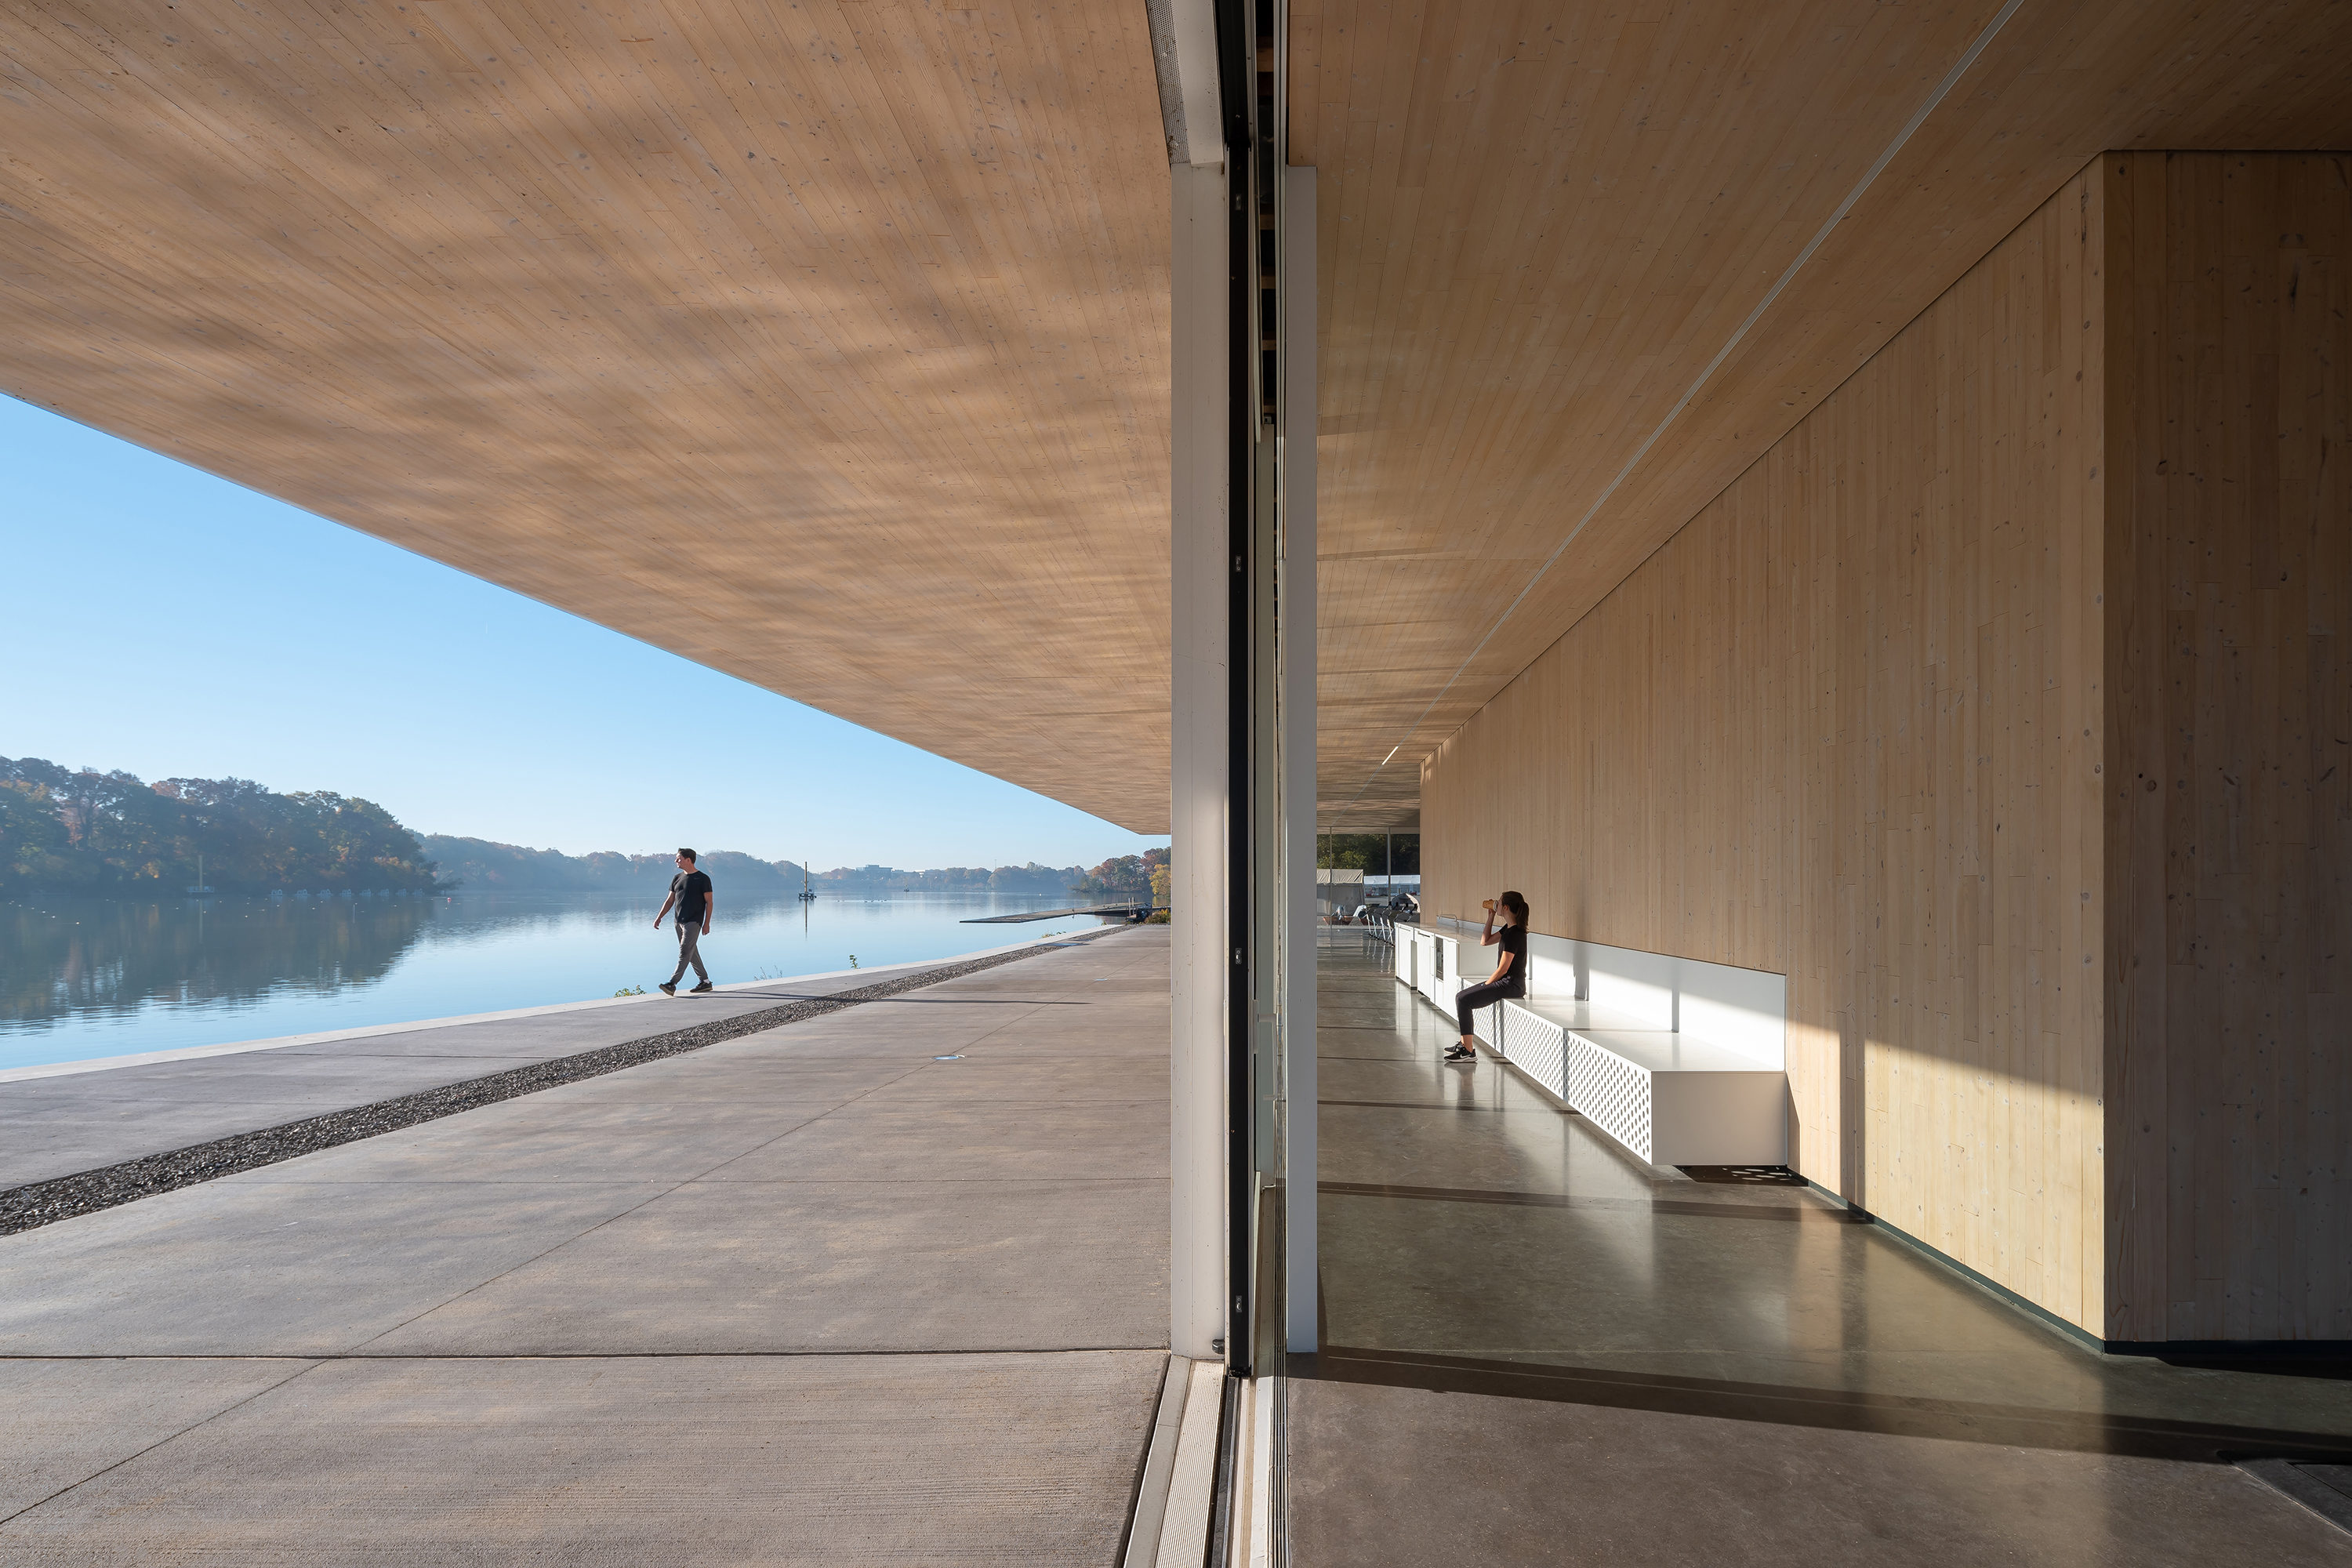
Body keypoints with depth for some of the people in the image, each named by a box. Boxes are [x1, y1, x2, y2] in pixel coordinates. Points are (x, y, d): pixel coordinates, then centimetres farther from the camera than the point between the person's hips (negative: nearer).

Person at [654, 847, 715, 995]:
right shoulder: (677, 878, 13)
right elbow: (670, 900, 17)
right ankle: (705, 981, 20)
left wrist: (707, 923, -11)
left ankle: (672, 984, -19)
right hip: (679, 921, 7)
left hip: (693, 922, -7)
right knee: (692, 953, 11)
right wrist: (659, 917, 7)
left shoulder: (703, 879, -5)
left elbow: (709, 902, -5)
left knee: (684, 953, -12)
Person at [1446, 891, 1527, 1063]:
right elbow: (1485, 942, 20)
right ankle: (1464, 1044, 13)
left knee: (1464, 1000, -17)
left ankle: (1469, 1052, -15)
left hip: (1511, 984, -11)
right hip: (1506, 982, 11)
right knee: (1461, 996, 12)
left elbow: (1503, 968, -19)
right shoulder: (1508, 928, 11)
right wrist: (1491, 916, 14)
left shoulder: (1514, 934, -20)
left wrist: (1486, 985, -6)